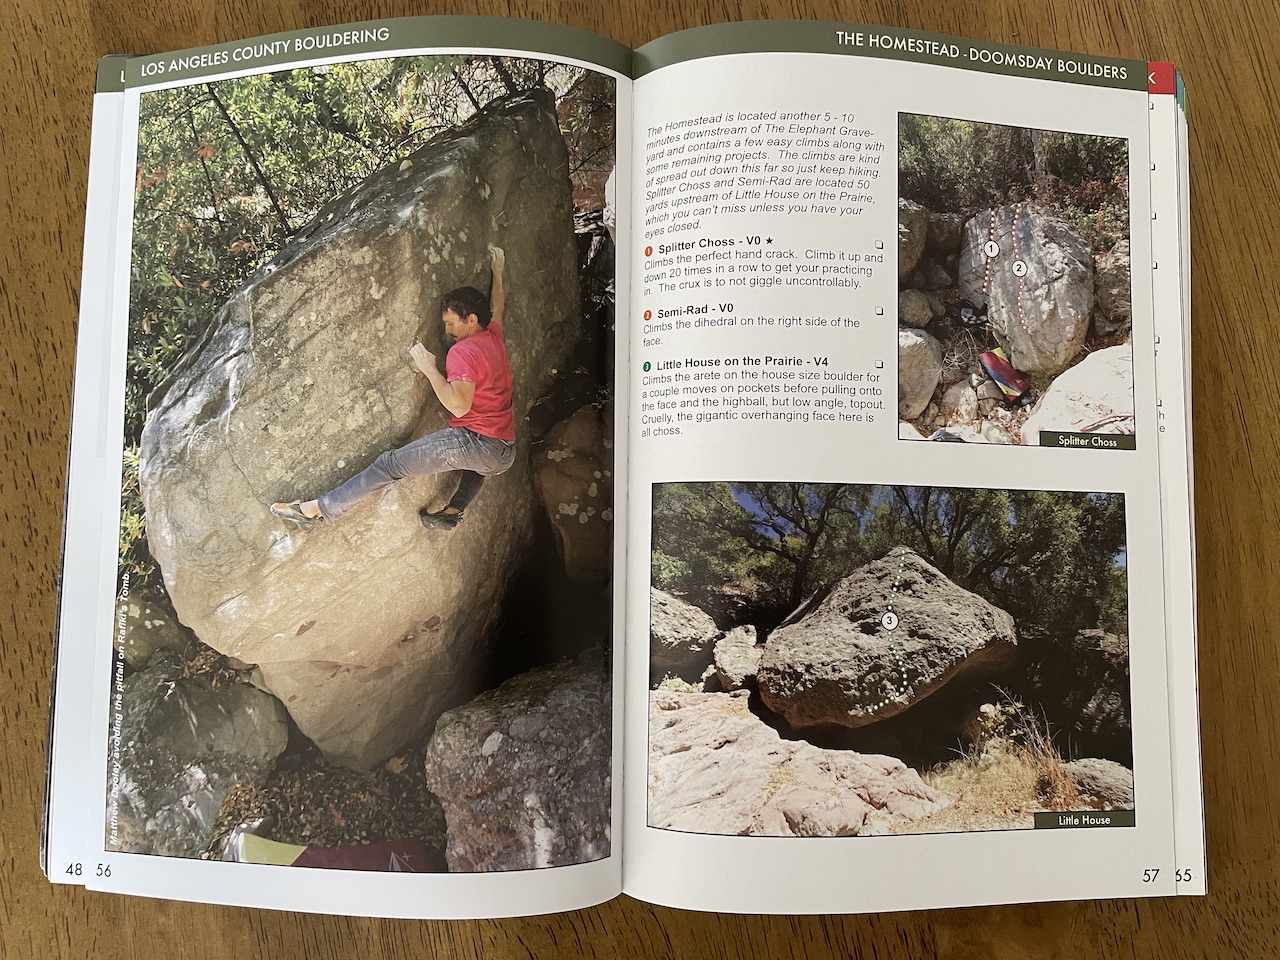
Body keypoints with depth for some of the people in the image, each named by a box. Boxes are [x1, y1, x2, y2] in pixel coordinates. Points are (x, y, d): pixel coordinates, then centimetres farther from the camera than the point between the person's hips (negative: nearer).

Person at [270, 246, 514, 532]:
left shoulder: (463, 351, -11)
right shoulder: (493, 336, 15)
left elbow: (458, 405, -23)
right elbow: (497, 307, 38)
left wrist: (429, 369, -12)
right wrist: (497, 271, 50)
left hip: (475, 441, -9)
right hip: (506, 456, 9)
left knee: (392, 463, -5)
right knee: (479, 462, 45)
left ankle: (321, 508, -3)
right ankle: (454, 511, 22)